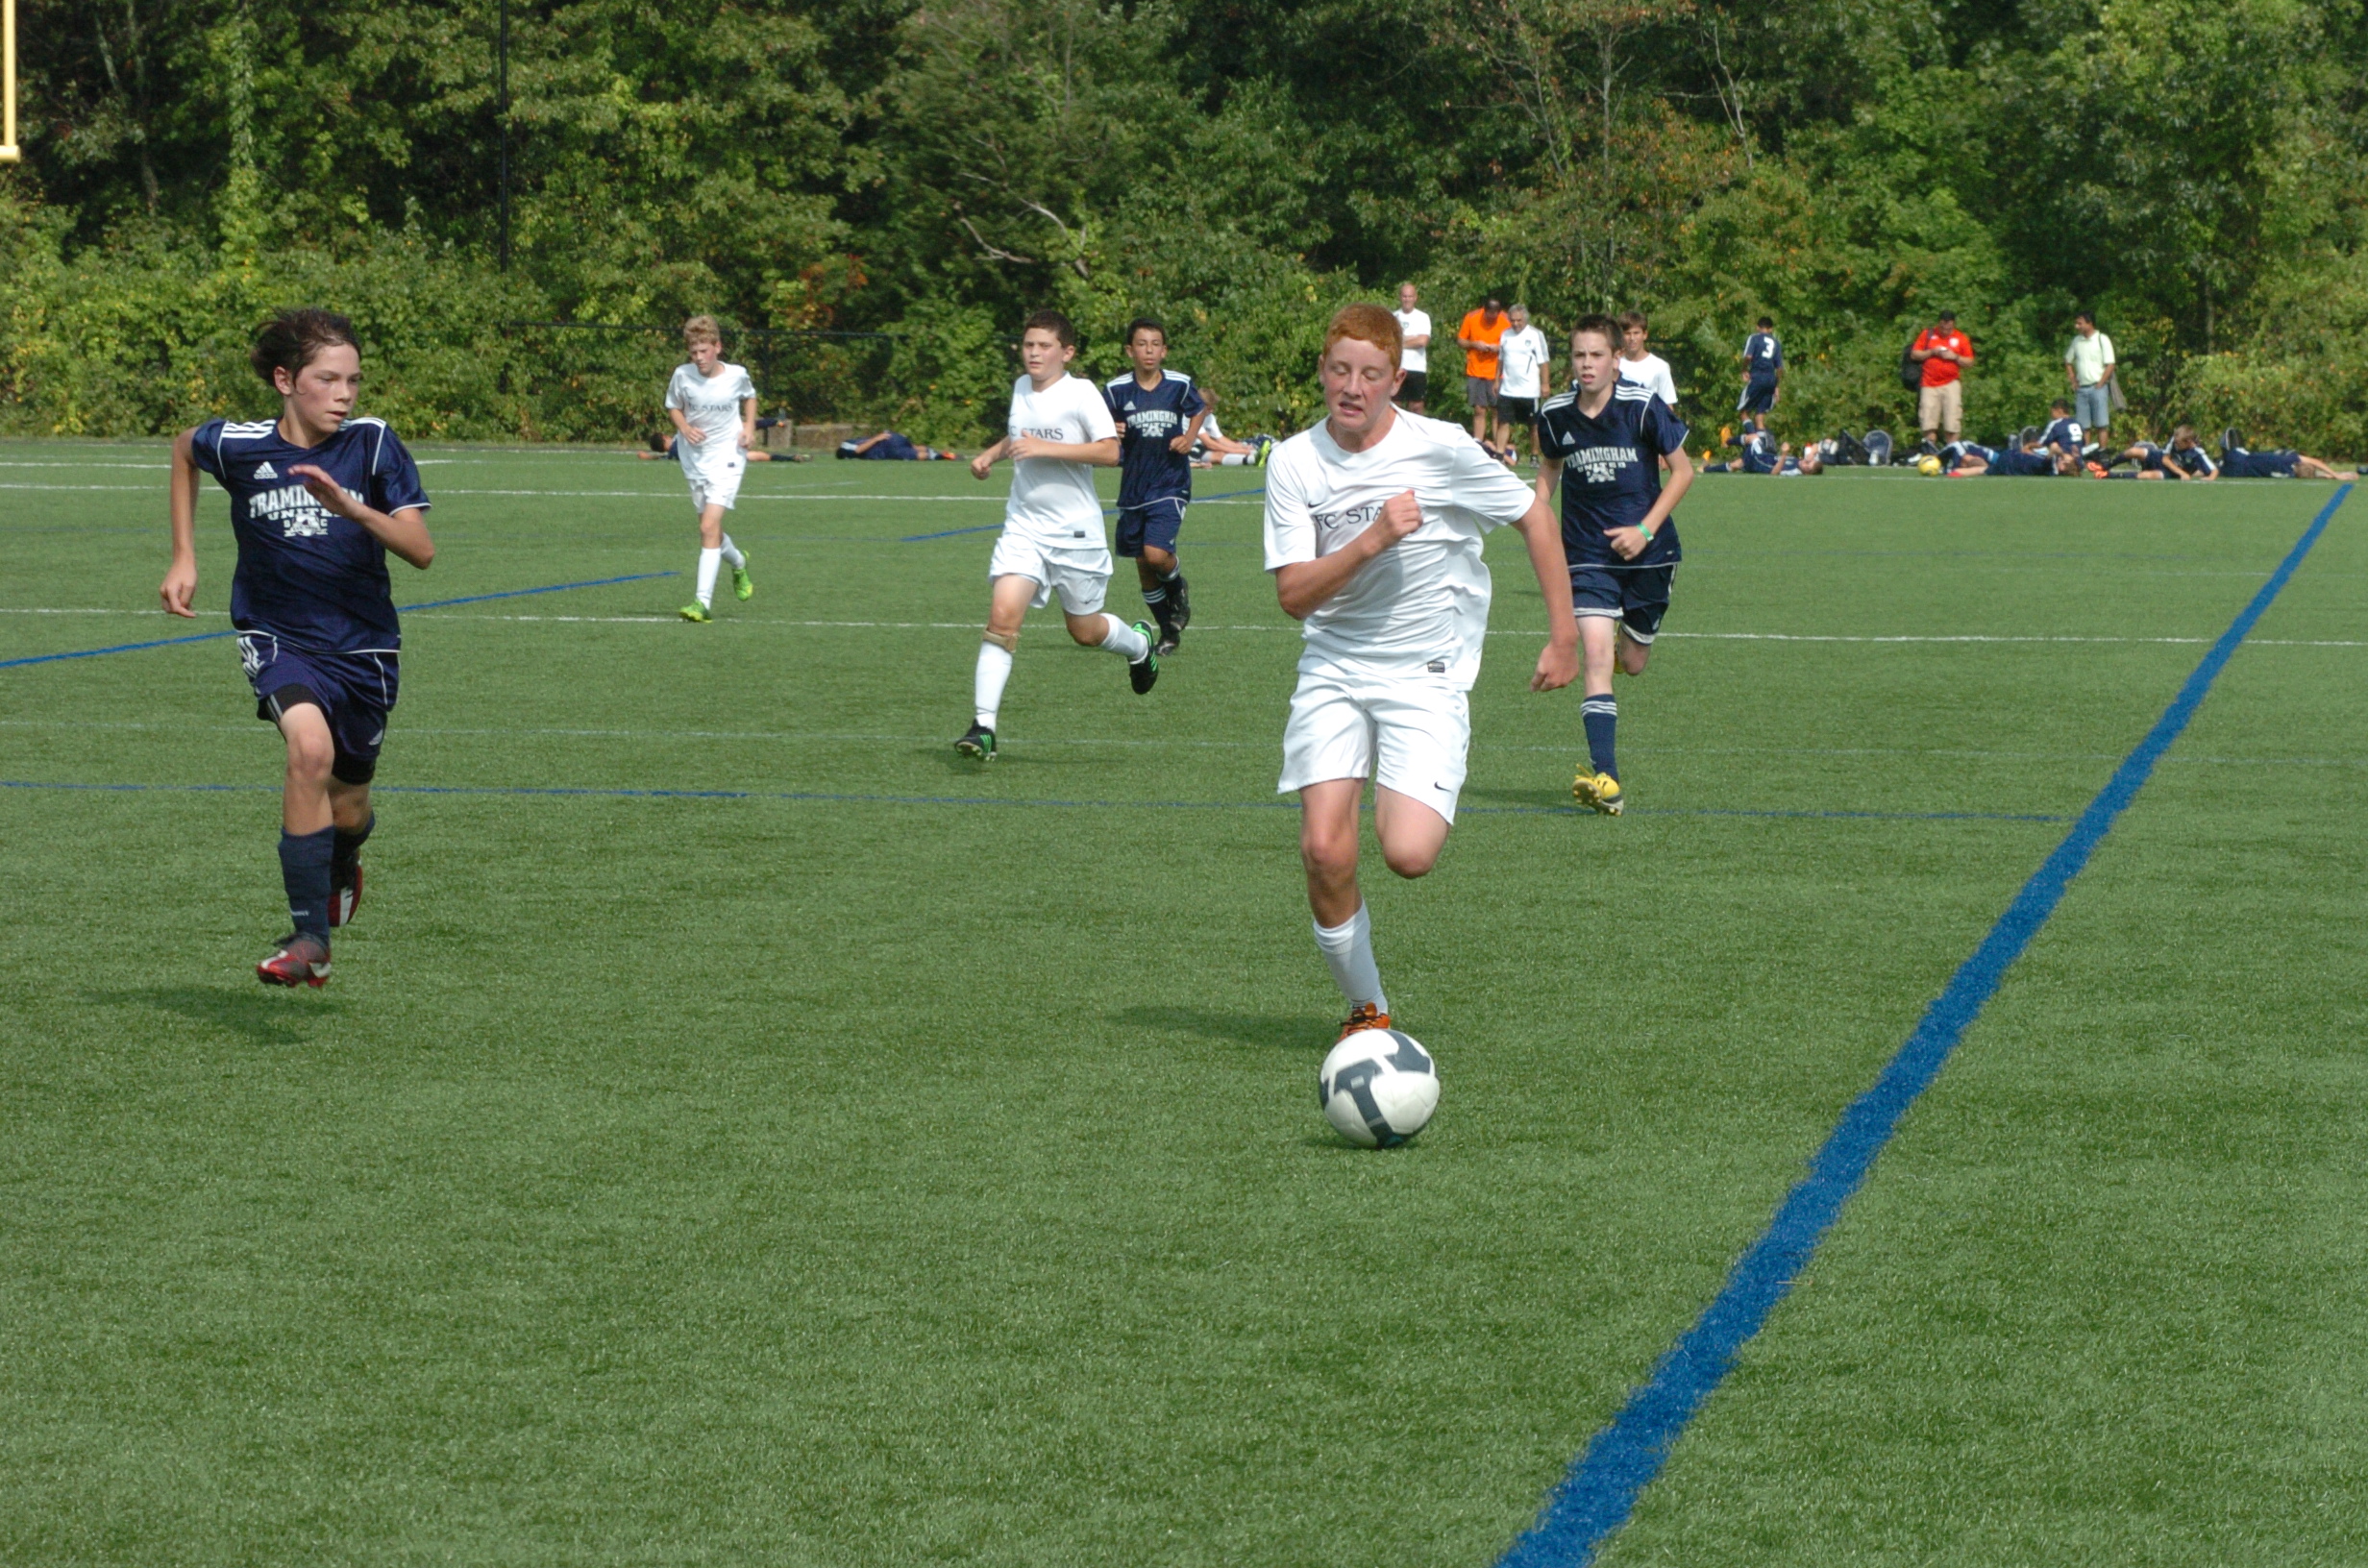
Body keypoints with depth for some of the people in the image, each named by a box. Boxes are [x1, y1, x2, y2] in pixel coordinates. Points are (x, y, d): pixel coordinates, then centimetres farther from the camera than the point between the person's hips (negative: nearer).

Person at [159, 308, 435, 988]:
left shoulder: (373, 443, -11)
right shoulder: (238, 446, -9)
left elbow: (421, 550, -17)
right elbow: (183, 449, 15)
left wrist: (349, 505, -32)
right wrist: (183, 558, 12)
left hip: (364, 648, 2)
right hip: (278, 637, -1)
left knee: (347, 810, 12)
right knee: (310, 746, -31)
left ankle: (341, 870, 53)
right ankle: (310, 941, -25)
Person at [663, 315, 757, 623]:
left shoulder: (736, 375, -9)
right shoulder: (682, 375, -8)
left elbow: (750, 396, 14)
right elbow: (673, 406, 8)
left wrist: (749, 427, -1)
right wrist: (684, 427, -12)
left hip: (727, 458, -3)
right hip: (694, 457, 4)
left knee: (709, 527, -17)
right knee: (709, 529, 14)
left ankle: (703, 601, -21)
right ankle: (739, 563, 48)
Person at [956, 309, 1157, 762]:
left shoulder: (1080, 393, -10)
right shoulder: (1020, 388, 9)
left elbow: (1110, 452, -21)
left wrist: (1045, 448, -25)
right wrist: (991, 454, 13)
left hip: (1075, 532, -4)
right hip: (1023, 526, 4)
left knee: (1085, 631, 9)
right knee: (1003, 615, -16)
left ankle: (1139, 644, 45)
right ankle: (984, 726, -20)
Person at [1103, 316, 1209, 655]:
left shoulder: (1179, 385, -3)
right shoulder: (1116, 391, -3)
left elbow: (1200, 409, 18)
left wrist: (1189, 438, 0)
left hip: (1170, 487, -2)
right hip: (1132, 490, 2)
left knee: (1156, 553, -21)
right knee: (1143, 569, 8)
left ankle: (1179, 588, 13)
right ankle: (1169, 633, 26)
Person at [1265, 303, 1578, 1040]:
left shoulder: (1441, 449, -11)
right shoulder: (1294, 462, -4)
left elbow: (1535, 518, 3)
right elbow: (1294, 595, -9)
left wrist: (1563, 637, 2)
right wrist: (1371, 540, -24)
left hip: (1427, 674, -2)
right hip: (1333, 668, 2)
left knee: (1406, 854, -20)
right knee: (1324, 851, -12)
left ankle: (1422, 809, 18)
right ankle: (1366, 1009, 9)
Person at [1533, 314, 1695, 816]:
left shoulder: (1642, 407, -13)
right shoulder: (1555, 414, -4)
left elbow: (1682, 469, -4)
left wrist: (1645, 530, -12)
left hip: (1647, 552, -1)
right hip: (1587, 553, 1)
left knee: (1632, 663, 9)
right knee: (1597, 654, -16)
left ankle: (1633, 636, 49)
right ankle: (1604, 779, -21)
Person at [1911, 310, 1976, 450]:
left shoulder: (1961, 339, 8)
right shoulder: (1927, 334, 9)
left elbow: (1969, 361, 9)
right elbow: (1914, 355, 8)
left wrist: (1955, 357, -8)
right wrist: (1931, 352, -6)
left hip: (1951, 384, -1)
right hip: (1930, 384, 1)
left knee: (1953, 423, -9)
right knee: (1928, 423, -6)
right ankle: (1930, 449, -3)